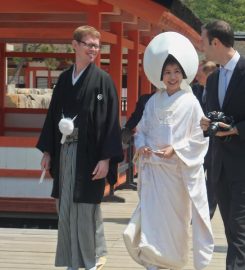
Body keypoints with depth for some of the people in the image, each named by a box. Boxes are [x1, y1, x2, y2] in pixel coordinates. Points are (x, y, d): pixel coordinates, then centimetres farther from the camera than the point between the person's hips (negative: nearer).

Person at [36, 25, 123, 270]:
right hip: (64, 151, 5)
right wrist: (47, 151, 11)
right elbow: (53, 115, 15)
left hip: (89, 151, -5)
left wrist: (106, 158, -15)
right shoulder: (64, 79, 10)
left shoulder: (103, 80, -5)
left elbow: (111, 120, -9)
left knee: (85, 208, -3)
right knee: (65, 208, 8)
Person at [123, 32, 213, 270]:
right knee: (151, 219, -5)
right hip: (153, 169, 2)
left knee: (176, 221, 9)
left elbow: (200, 138, -5)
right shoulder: (153, 102, 7)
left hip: (179, 170, -2)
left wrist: (175, 149, -16)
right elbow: (141, 129, 13)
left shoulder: (190, 103, -4)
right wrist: (141, 145, -7)